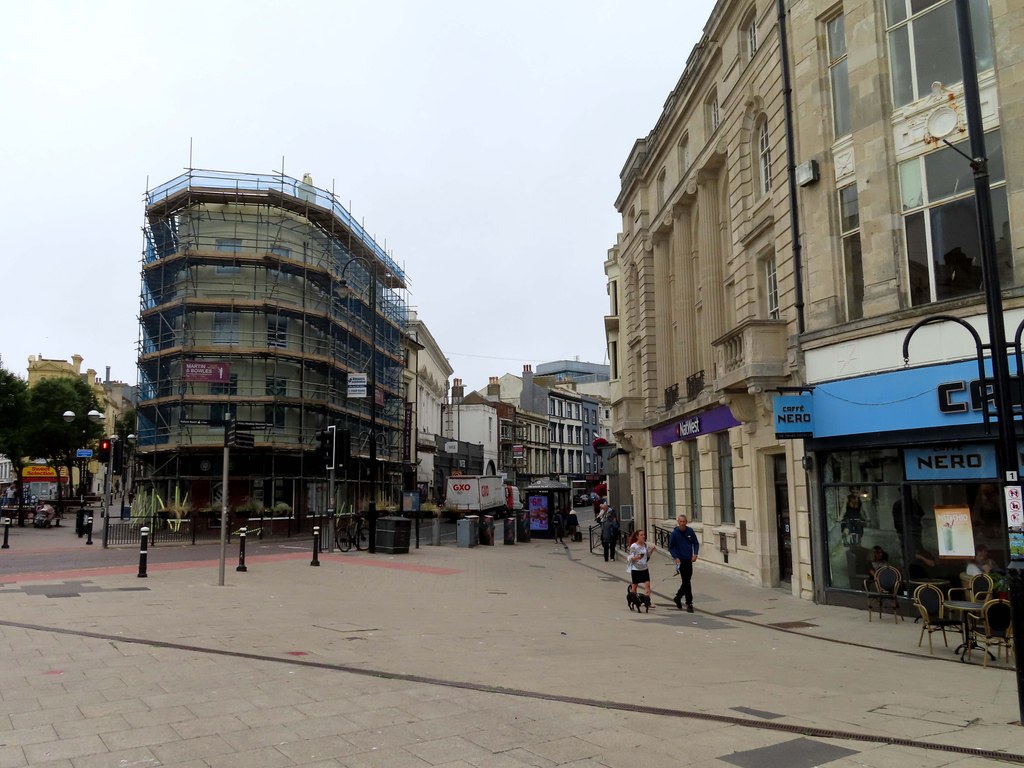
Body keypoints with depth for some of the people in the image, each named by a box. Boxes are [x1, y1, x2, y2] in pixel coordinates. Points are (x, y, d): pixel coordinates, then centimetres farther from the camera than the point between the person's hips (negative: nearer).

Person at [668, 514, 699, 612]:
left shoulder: (690, 531, 1)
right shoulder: (674, 533, -7)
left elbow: (696, 543, 9)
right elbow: (671, 548, -1)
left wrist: (695, 554, -6)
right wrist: (676, 558, -14)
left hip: (689, 560, 4)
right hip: (680, 561, -4)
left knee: (687, 581, 12)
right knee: (686, 582, -7)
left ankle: (678, 597, 34)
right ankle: (689, 604, -1)